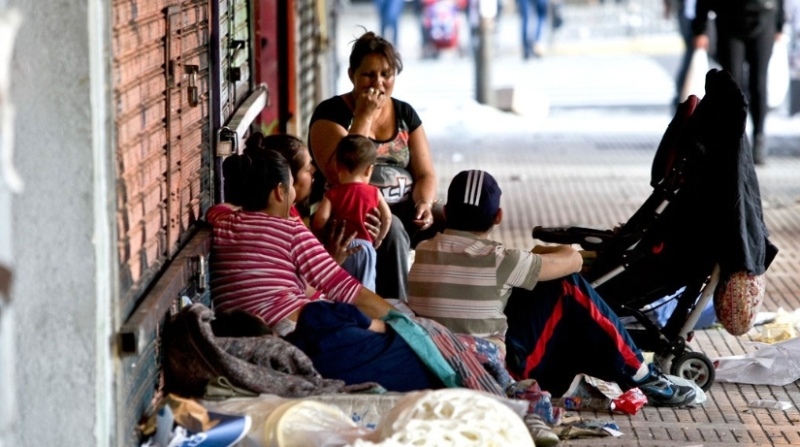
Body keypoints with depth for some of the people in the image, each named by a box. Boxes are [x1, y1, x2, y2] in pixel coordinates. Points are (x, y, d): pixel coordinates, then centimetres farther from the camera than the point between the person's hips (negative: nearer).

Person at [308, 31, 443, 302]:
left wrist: (424, 204, -13)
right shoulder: (331, 113, -3)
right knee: (391, 228, -37)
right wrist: (364, 116, -15)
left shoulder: (405, 114, 13)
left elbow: (425, 173, 10)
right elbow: (339, 175, -17)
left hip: (404, 209, 5)